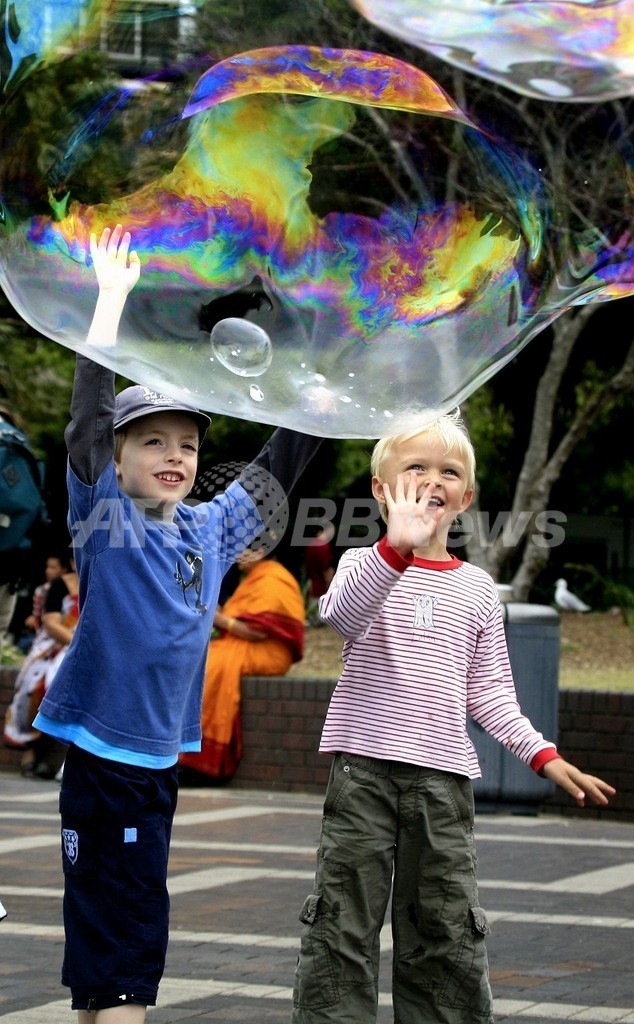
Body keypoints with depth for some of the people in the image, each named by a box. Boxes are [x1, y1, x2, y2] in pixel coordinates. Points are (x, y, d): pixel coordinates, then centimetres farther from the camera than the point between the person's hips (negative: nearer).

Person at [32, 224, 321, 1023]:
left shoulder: (209, 532, 10)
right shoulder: (105, 517, -6)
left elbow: (279, 465, 22)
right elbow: (89, 412, -15)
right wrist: (112, 293, -15)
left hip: (158, 759, 6)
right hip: (101, 755, -6)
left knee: (120, 941, 12)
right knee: (122, 935, -7)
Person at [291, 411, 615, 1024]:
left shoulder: (476, 589, 12)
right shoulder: (366, 563, 1)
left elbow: (489, 692, 15)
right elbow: (342, 613, -24)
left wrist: (542, 754, 2)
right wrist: (397, 547, -40)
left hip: (444, 773, 3)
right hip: (365, 765, -3)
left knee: (447, 931, 5)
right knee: (343, 924, -2)